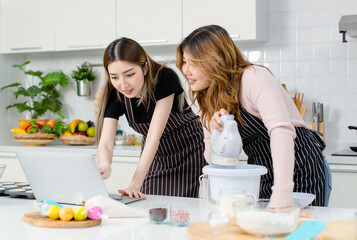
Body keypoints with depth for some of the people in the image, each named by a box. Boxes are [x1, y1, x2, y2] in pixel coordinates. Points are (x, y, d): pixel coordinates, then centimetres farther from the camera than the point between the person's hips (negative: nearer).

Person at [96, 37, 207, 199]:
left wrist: (135, 185, -38)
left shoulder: (165, 78, -29)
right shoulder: (115, 95, -16)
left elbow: (154, 136, -33)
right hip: (154, 157, 4)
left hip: (188, 153, -3)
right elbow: (105, 143, -23)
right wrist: (104, 166, -47)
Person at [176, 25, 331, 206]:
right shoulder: (208, 96, 2)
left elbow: (281, 131, -35)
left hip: (299, 166, -6)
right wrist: (216, 130, -22)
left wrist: (282, 193, -45)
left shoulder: (254, 78, -21)